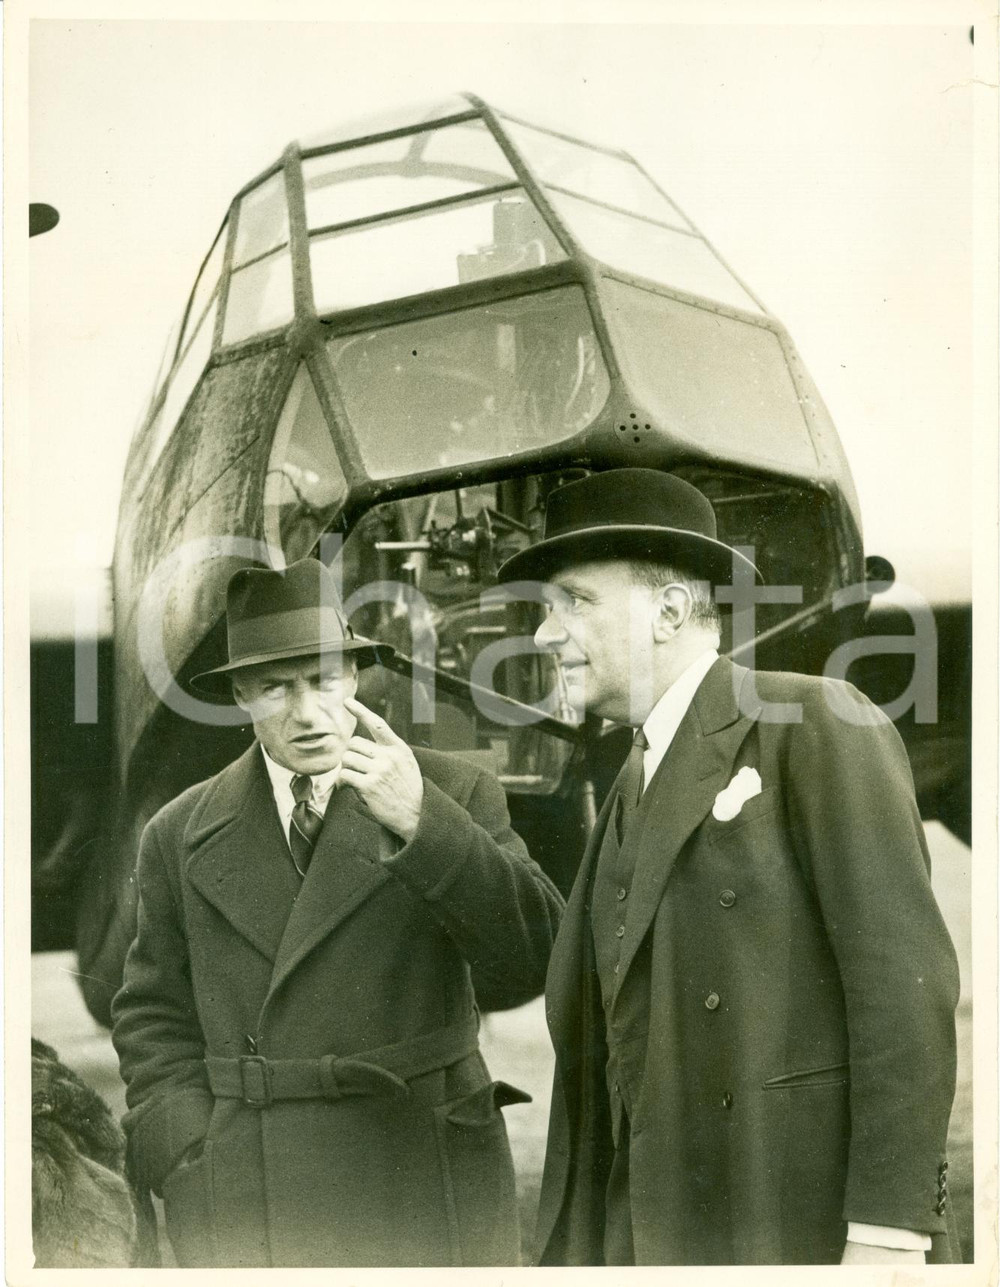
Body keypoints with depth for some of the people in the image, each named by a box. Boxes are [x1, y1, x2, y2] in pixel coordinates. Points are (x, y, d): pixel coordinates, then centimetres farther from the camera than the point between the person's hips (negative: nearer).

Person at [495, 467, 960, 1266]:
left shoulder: (820, 728, -6)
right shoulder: (637, 786, 17)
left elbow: (904, 975, -13)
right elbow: (609, 1034, 15)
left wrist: (887, 1235, -17)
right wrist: (576, 1242, 11)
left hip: (808, 1225, -7)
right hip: (655, 1228, 7)